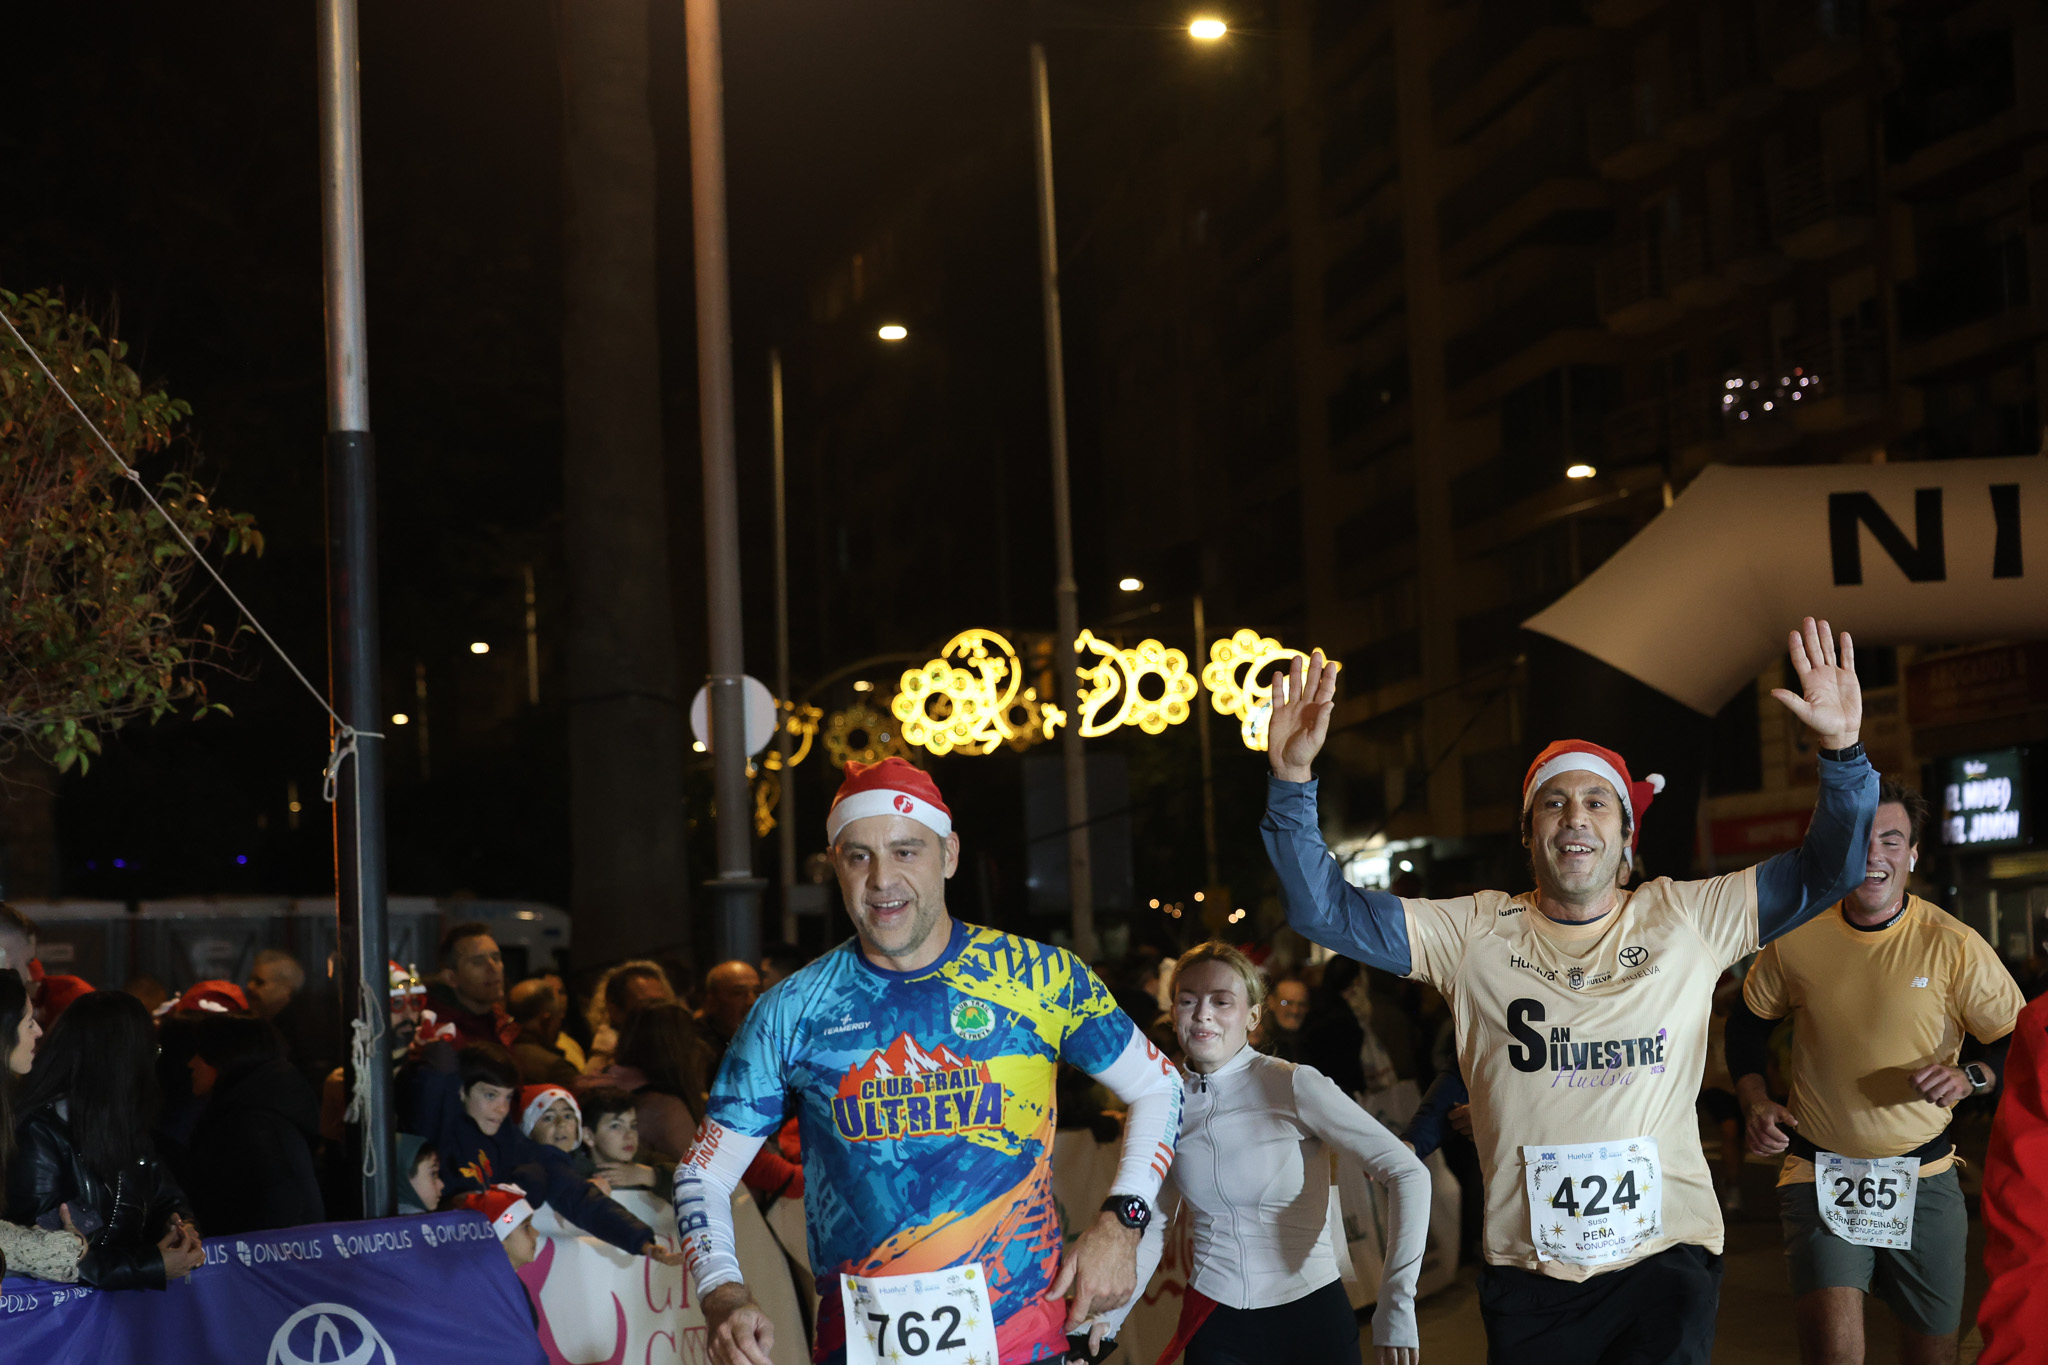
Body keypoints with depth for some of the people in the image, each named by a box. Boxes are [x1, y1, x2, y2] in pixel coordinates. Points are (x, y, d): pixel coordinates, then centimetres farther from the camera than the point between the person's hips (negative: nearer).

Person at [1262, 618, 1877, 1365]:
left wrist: (1843, 751, -15)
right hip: (1526, 1270, 1)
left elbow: (1823, 872, 1)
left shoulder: (1685, 919, 4)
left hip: (1666, 1255, -1)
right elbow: (1325, 909, 0)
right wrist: (1292, 778, -13)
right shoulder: (1476, 933, 3)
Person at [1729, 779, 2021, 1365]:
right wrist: (1756, 1103, -1)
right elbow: (1748, 1024, 14)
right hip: (1819, 1172, -1)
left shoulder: (1954, 946, -7)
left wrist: (1970, 1078, -20)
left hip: (1924, 1177, 1)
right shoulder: (1795, 939, -3)